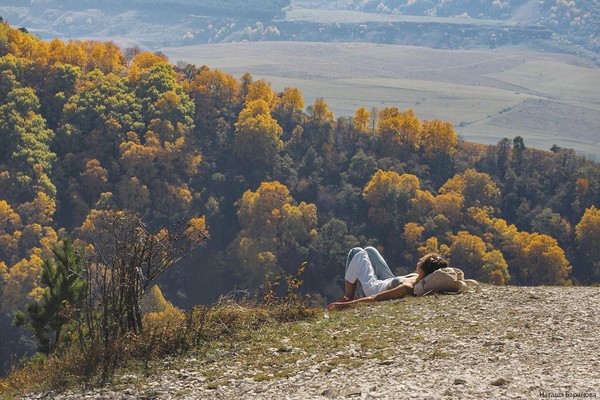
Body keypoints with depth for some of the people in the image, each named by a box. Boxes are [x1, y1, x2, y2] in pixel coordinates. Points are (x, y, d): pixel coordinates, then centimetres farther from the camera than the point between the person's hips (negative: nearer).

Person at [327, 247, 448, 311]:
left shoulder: (407, 288, -46)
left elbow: (374, 299, -44)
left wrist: (345, 304, -42)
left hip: (371, 290, -7)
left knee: (357, 253, 13)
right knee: (369, 250, 27)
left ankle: (347, 299, 20)